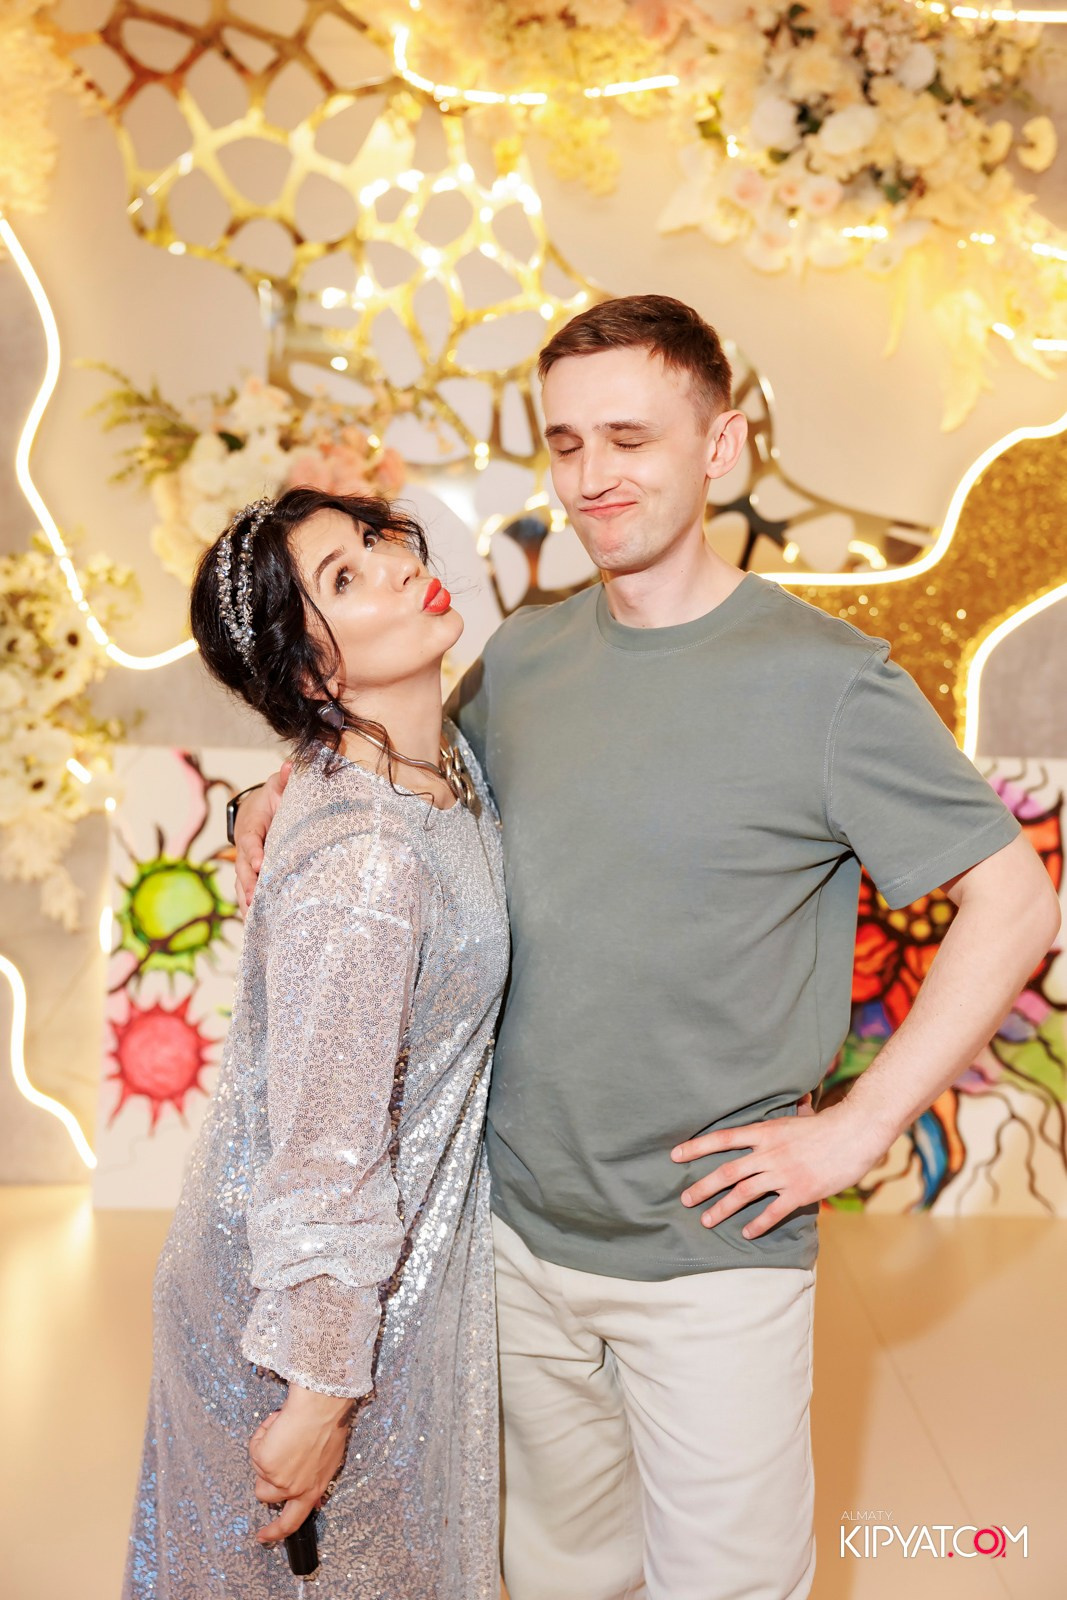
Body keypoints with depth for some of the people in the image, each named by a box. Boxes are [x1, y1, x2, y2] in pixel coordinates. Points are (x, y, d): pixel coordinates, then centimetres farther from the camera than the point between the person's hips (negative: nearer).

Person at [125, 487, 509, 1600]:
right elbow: (324, 1157, -29)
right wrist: (320, 1394, -20)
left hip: (404, 1242, 8)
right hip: (319, 1288, -8)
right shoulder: (362, 861, -34)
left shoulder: (442, 766, -6)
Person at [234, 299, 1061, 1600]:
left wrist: (858, 1128, -13)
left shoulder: (825, 679, -14)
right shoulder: (519, 659, 1)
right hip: (520, 1226, 5)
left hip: (713, 1257, -4)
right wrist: (285, 812, -4)